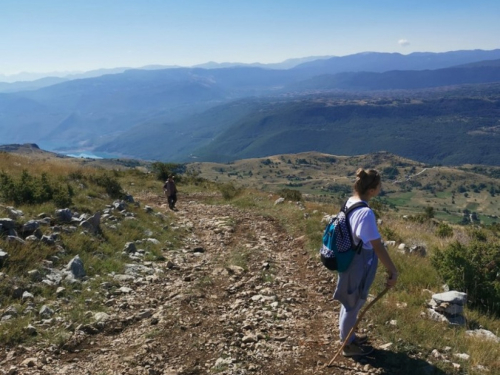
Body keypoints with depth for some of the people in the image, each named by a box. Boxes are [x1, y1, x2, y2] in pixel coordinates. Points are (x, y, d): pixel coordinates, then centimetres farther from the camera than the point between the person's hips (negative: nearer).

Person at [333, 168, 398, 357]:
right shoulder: (365, 213, -30)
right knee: (353, 304, 11)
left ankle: (347, 336, 46)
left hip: (351, 260, 9)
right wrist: (393, 271, -21)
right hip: (359, 265, -9)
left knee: (350, 303, 26)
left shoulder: (350, 202, -2)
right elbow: (377, 246, -28)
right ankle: (348, 345, 31)